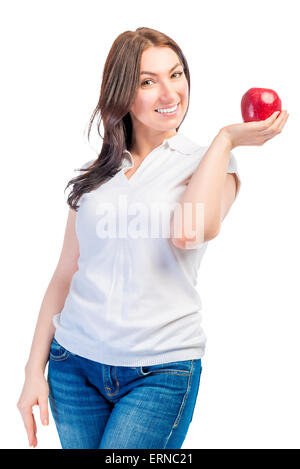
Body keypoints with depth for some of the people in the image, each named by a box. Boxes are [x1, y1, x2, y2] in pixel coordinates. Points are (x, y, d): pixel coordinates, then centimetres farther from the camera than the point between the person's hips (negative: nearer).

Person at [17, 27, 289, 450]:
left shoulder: (210, 163, -1)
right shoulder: (96, 175, 9)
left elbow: (191, 231, -24)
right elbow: (65, 275, 10)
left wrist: (226, 138, -14)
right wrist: (35, 369, 7)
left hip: (161, 371, -3)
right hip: (74, 363, 4)